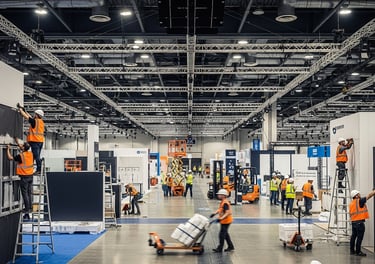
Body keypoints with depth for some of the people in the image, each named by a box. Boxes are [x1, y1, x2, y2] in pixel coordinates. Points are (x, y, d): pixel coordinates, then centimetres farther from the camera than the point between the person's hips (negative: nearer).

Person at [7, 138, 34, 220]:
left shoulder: (21, 156, -17)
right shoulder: (30, 154, 3)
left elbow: (10, 157, -12)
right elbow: (24, 150, 24)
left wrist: (8, 149, 2)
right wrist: (18, 143, 33)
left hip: (24, 177, -6)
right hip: (30, 176, 7)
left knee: (25, 193, 0)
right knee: (29, 193, 13)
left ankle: (27, 209, 3)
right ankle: (30, 208, 18)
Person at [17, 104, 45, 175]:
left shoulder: (35, 121, -10)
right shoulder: (41, 122, 13)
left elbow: (26, 116, -4)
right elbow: (31, 118, 25)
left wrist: (20, 109, 9)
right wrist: (24, 110, 29)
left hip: (35, 141, -8)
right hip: (40, 141, 8)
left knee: (36, 156, -8)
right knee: (37, 156, 13)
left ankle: (39, 169, -10)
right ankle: (39, 169, 13)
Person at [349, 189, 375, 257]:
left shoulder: (351, 203, 11)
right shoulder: (359, 201, -11)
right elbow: (369, 195, -6)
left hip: (353, 222, 8)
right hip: (359, 222, -8)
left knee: (353, 236, 13)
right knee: (359, 237, -4)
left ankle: (352, 250, 18)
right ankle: (358, 252, -2)